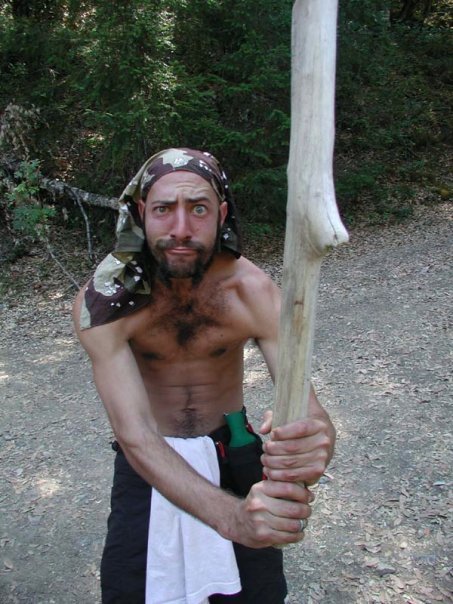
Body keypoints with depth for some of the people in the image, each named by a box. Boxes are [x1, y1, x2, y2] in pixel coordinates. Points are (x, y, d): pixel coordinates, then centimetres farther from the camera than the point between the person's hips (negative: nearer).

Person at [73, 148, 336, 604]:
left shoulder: (252, 291, -24)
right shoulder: (103, 300, -26)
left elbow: (308, 409, -30)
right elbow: (134, 433, -34)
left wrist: (311, 448, -56)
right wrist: (232, 515, -50)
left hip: (232, 448, 1)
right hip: (148, 462, 0)